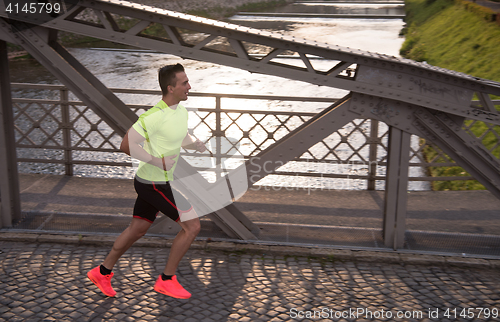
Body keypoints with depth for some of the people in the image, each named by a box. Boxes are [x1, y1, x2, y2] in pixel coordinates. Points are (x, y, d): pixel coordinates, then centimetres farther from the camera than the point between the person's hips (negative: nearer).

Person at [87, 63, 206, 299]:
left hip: (152, 182, 9)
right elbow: (126, 145, -23)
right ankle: (166, 280, 10)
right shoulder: (154, 116, -24)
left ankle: (103, 272, 32)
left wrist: (198, 145, 3)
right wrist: (158, 161, -25)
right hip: (156, 184, -9)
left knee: (138, 228, 18)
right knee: (192, 226, -4)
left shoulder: (181, 111, 5)